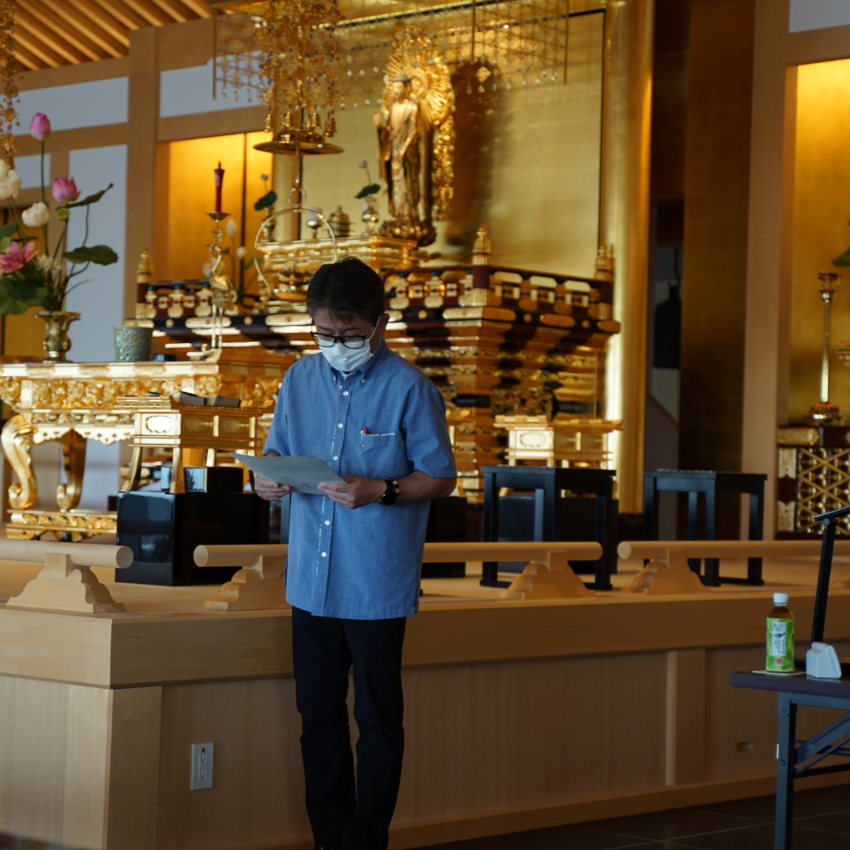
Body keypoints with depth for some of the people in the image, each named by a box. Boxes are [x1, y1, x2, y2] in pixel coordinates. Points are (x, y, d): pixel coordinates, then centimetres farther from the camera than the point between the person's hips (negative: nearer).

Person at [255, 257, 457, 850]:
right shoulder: (301, 379, 8)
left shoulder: (410, 389, -7)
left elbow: (440, 477, -3)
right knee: (318, 715, 12)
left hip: (378, 584, -5)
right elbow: (278, 450, 17)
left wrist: (381, 490, -20)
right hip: (312, 579, 5)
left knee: (378, 720, 3)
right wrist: (269, 477, -6)